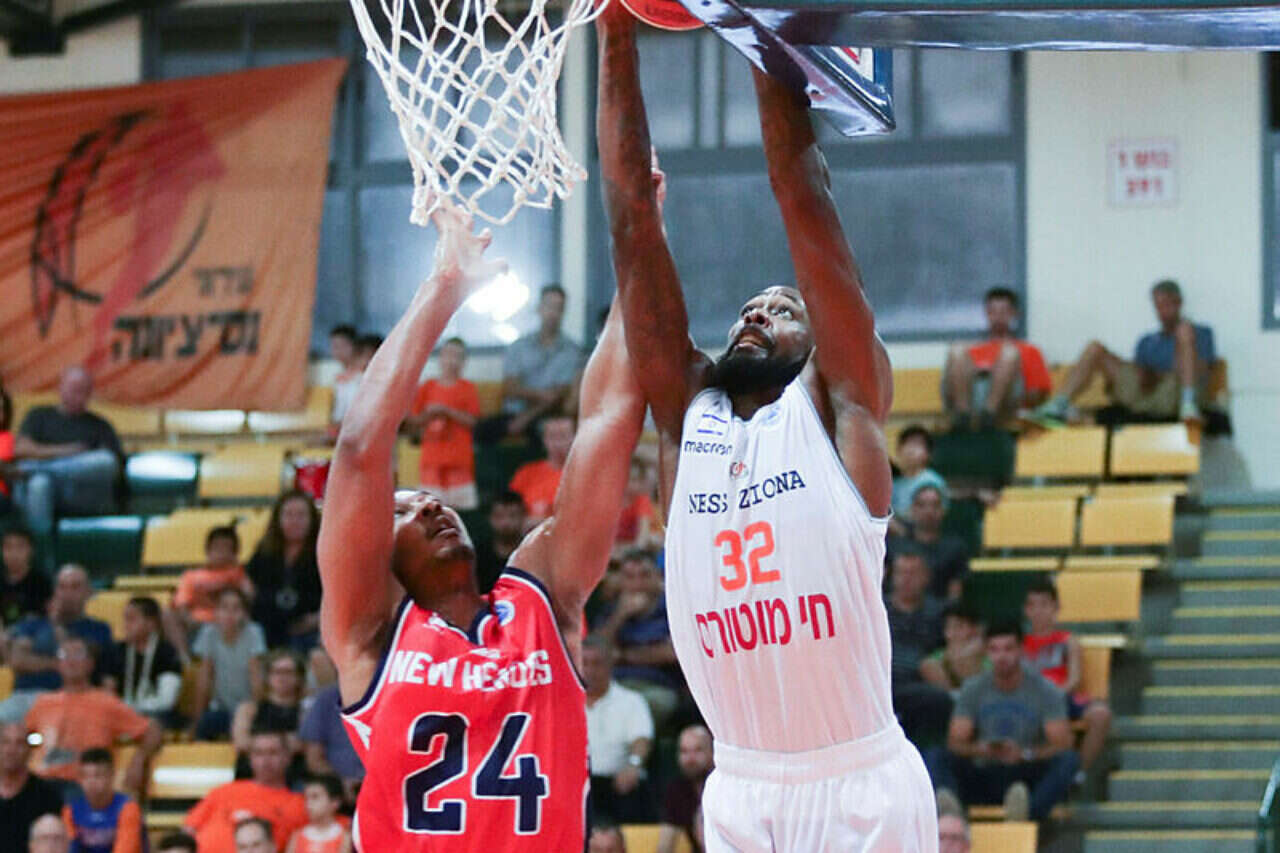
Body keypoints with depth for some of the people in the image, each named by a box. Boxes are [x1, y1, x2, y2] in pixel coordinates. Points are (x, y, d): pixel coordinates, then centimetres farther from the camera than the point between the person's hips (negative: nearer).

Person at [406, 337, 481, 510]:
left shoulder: (468, 388, 4)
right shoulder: (428, 387, 11)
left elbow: (472, 421, -5)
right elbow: (413, 421, 13)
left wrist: (447, 411, -13)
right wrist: (428, 414, -6)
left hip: (459, 458, -3)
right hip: (431, 455, 3)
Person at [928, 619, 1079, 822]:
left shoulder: (1045, 691, 1)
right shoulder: (973, 689, 7)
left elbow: (1062, 744, -9)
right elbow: (955, 742, 0)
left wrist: (1025, 754, -28)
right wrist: (978, 750, -24)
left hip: (1027, 778, -1)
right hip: (983, 778, 2)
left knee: (1069, 759, -30)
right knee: (936, 756, -23)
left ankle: (1028, 811, -59)